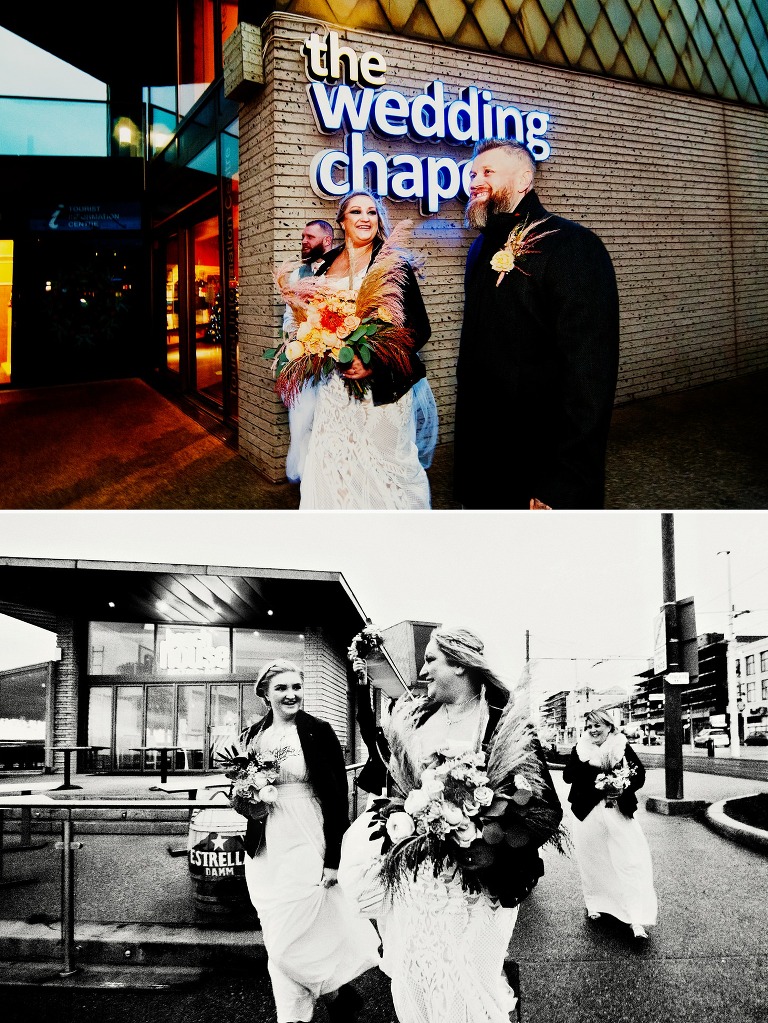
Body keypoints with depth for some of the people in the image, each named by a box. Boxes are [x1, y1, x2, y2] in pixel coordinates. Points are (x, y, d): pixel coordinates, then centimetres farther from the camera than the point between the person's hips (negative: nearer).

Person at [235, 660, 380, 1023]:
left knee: (294, 941, -5)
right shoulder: (251, 737, 7)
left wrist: (333, 858, -11)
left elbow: (338, 798, -7)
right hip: (266, 852, 5)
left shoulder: (319, 732, -6)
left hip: (308, 848, -5)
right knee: (277, 942, 9)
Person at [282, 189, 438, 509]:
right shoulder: (327, 265, 10)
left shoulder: (394, 262, -4)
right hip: (334, 385, 4)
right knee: (333, 467, 5)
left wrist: (374, 363, -19)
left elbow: (420, 328, -8)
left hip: (381, 386, -4)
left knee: (381, 468, 1)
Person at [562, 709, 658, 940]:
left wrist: (624, 787, -17)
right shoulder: (580, 750, 4)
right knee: (592, 861, 11)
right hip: (589, 815, 1)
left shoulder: (623, 747, 1)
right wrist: (586, 760, -18)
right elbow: (568, 776, -6)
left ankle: (637, 919, -5)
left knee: (631, 862, -7)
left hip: (620, 813, -1)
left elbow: (640, 776, 0)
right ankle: (594, 904, 33)